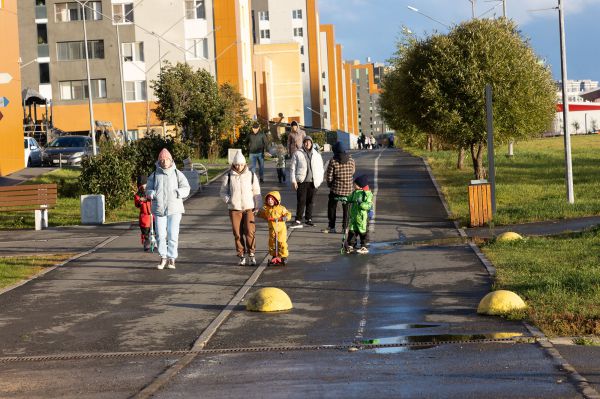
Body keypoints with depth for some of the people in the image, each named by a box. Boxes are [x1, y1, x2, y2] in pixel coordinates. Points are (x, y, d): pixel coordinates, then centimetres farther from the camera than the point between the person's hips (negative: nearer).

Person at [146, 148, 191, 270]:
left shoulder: (177, 174, 5)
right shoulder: (154, 175, 9)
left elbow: (186, 188, 1)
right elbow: (148, 190, 10)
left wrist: (177, 192, -19)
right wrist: (153, 194, -13)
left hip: (174, 209, -1)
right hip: (159, 209, 1)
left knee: (173, 235, -4)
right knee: (161, 235, 1)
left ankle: (172, 259, 4)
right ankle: (163, 258, 15)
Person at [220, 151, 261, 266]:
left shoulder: (251, 175, 4)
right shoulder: (228, 176, 2)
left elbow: (256, 191, 11)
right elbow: (223, 192, 10)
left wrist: (257, 206, 4)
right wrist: (228, 200, -8)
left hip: (249, 208, 0)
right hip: (234, 209, 1)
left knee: (250, 232, -11)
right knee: (237, 234, 1)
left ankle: (251, 255, 2)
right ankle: (241, 256, 12)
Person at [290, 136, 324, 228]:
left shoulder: (317, 155, 12)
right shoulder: (297, 154, 4)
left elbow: (320, 168, 18)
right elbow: (293, 168, 3)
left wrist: (319, 180, 10)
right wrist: (293, 181, -4)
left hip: (313, 182, 3)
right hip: (301, 181, -3)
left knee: (310, 201, 8)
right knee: (301, 201, -8)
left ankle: (308, 219, 17)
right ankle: (298, 220, -7)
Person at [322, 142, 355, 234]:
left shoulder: (333, 161, -13)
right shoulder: (351, 160, -4)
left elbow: (329, 176, -9)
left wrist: (330, 185, 9)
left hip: (336, 189, -2)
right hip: (348, 189, 2)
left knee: (332, 207, 13)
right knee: (346, 209, 13)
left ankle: (331, 227, 15)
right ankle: (345, 227, 13)